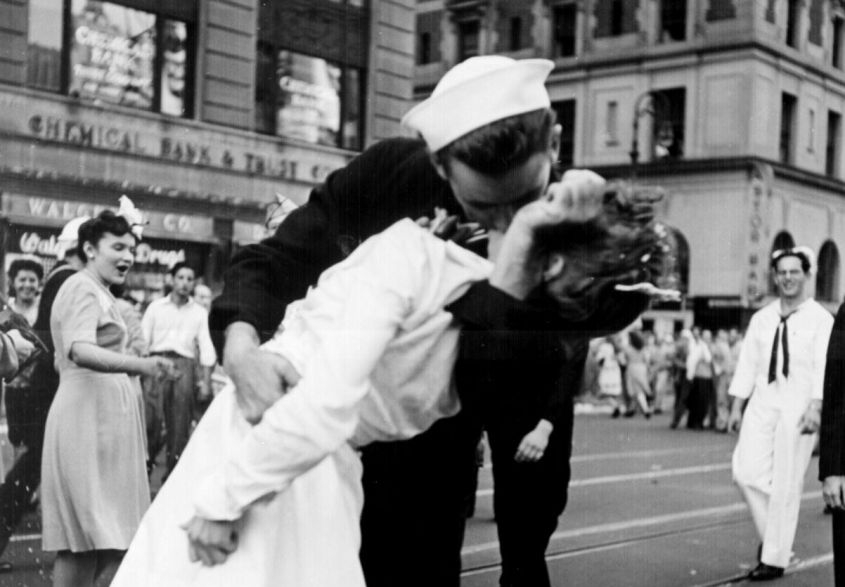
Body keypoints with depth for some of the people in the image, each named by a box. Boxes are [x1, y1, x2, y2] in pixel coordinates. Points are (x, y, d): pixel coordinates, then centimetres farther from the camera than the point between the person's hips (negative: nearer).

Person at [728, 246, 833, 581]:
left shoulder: (820, 320, -2)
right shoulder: (761, 318, 12)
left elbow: (824, 367, -10)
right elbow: (748, 363, 12)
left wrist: (815, 408, -21)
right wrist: (737, 406, 7)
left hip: (798, 408, -4)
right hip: (762, 403, 4)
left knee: (786, 485, -1)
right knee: (746, 472, -7)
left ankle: (775, 559, 11)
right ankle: (770, 535, 18)